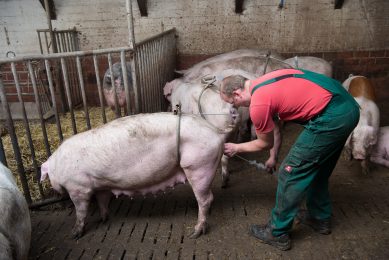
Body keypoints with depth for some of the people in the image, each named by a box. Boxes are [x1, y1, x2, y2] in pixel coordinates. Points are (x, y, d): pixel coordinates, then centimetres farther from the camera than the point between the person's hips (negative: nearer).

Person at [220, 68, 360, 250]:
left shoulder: (258, 105, -15)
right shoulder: (263, 86, 14)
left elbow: (265, 143, 5)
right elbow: (274, 129, 26)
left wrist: (236, 148, 19)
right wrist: (273, 158, 37)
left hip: (331, 117, -10)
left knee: (291, 173, 2)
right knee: (318, 168, 25)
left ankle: (277, 234, 17)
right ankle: (320, 218, 43)